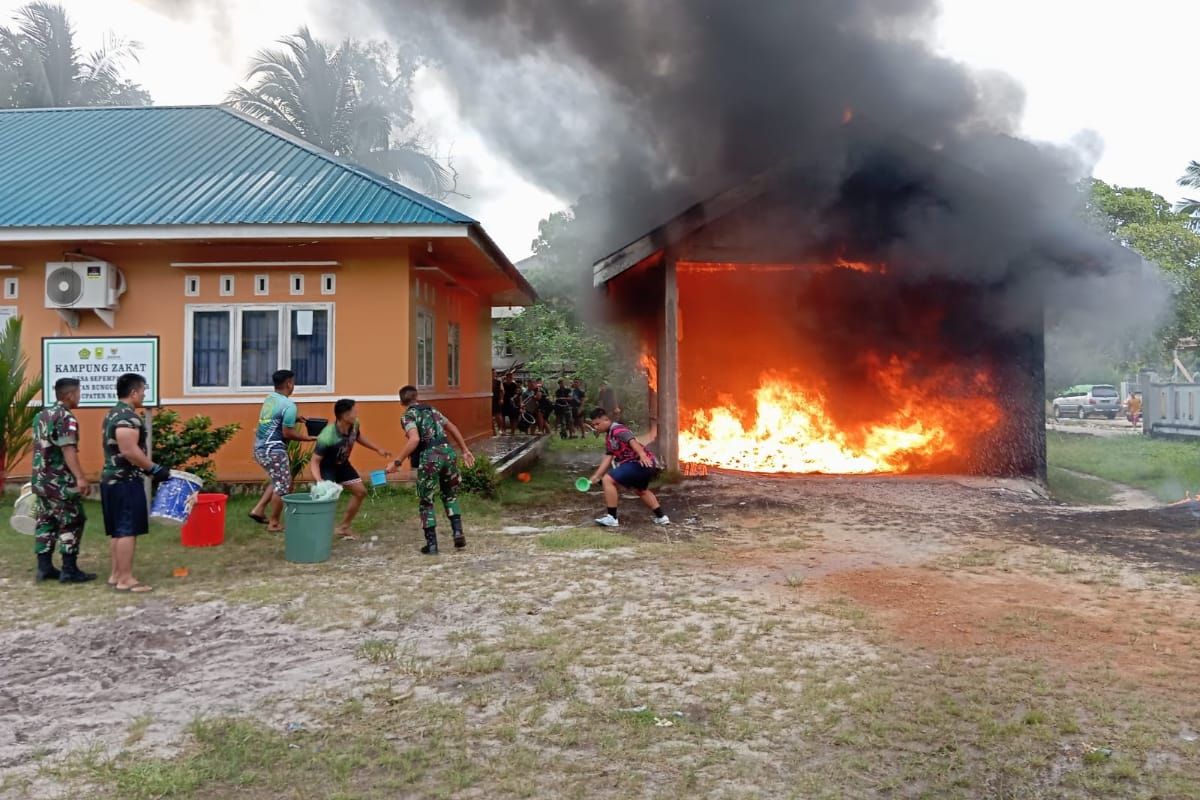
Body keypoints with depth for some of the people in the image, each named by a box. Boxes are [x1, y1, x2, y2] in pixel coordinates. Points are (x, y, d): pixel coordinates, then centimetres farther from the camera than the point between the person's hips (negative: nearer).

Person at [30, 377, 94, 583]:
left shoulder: (41, 415, 14)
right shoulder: (66, 417, -15)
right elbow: (68, 450, -23)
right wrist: (80, 478, -28)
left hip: (40, 479, 9)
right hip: (60, 481, -9)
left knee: (46, 522, 12)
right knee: (71, 523, -3)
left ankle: (44, 567, 14)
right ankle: (69, 570, -2)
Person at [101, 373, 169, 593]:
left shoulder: (113, 414, 16)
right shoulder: (128, 416, -17)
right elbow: (130, 451, -26)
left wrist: (148, 469, 20)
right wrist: (155, 469, -16)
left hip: (111, 478, 11)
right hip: (126, 481, -11)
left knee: (117, 530, 14)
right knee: (128, 531, -7)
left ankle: (116, 575, 20)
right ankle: (126, 579, -5)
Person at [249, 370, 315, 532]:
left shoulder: (270, 398, 10)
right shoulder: (288, 405, -17)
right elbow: (287, 433, -18)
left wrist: (295, 419, 16)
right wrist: (308, 438, -7)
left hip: (260, 447, 9)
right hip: (273, 450, -9)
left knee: (277, 481, 23)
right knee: (283, 485, 2)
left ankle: (258, 510, 19)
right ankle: (274, 523, 8)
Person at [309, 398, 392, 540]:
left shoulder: (354, 425, -20)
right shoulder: (327, 437, -39)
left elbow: (358, 437, 6)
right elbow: (314, 462, -32)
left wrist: (378, 449, 13)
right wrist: (319, 481, -49)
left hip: (342, 464, 7)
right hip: (326, 467, -7)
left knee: (360, 491, 9)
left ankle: (343, 528, 22)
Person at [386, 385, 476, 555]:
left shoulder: (409, 415, 2)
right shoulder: (431, 410, 22)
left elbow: (414, 440, -15)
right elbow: (453, 428, 28)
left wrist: (397, 462, -13)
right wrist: (465, 450, 34)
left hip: (429, 458, -5)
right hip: (448, 453, 5)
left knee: (425, 502, 11)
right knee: (450, 495, 25)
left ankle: (432, 544, 10)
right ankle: (458, 532, 10)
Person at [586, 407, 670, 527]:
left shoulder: (617, 430, -12)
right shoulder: (609, 437, 17)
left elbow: (632, 441, -29)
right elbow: (607, 458, 16)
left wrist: (642, 454, -46)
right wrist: (596, 476, 11)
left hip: (643, 463, -11)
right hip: (643, 466, 11)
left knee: (608, 480, -14)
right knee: (641, 490, 35)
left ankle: (611, 518, -9)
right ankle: (661, 517, 45)